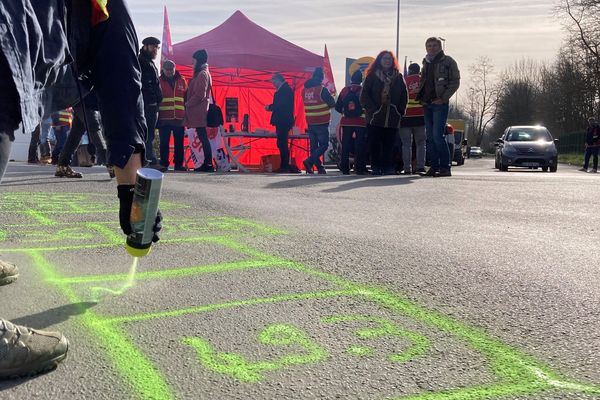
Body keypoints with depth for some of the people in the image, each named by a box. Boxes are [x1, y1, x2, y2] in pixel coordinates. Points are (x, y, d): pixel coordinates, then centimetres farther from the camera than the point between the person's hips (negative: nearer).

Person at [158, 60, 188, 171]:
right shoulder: (159, 81, 5)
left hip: (179, 118, 2)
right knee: (164, 143, 1)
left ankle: (179, 164, 12)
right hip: (164, 118, -2)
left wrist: (186, 114, 8)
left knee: (179, 143, 5)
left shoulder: (182, 81, 11)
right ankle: (164, 164, 7)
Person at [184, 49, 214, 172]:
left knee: (203, 137, -9)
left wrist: (188, 103, -8)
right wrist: (189, 103, 13)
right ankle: (207, 164, 9)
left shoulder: (202, 74, -11)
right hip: (198, 112, 10)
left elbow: (200, 95, -18)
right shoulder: (203, 73, 19)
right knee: (203, 137, 8)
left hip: (198, 112, -10)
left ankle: (208, 164, -9)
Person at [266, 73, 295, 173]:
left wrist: (270, 107, -7)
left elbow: (281, 105, -20)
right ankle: (284, 166, 16)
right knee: (282, 144, 12)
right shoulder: (285, 89, 19)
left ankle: (285, 167, -7)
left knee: (282, 143, -9)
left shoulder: (285, 90, -13)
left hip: (283, 121, -11)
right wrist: (271, 107, 6)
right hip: (283, 121, 11)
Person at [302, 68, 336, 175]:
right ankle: (309, 161, -16)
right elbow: (332, 104, -7)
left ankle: (319, 167, 10)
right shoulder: (322, 89, -12)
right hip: (321, 123, -6)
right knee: (324, 145, -1)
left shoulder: (304, 90, 7)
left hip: (310, 122, 6)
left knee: (314, 145, 9)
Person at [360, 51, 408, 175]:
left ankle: (388, 167, 6)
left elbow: (404, 95, 12)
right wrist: (372, 109, -9)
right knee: (375, 144, -5)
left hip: (392, 118, 2)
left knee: (389, 144, 0)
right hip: (375, 117, -2)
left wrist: (400, 110, 0)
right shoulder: (372, 76, 6)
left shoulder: (398, 77, 13)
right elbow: (364, 95, 0)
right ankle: (375, 167, 2)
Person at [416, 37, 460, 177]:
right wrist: (420, 97, 6)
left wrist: (443, 98, -15)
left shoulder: (448, 61, 0)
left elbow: (455, 82, -6)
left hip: (440, 104, -7)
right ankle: (434, 167, 12)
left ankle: (445, 167, -10)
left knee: (437, 135, -15)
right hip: (427, 104, 7)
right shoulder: (426, 63, 19)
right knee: (430, 137, 7)